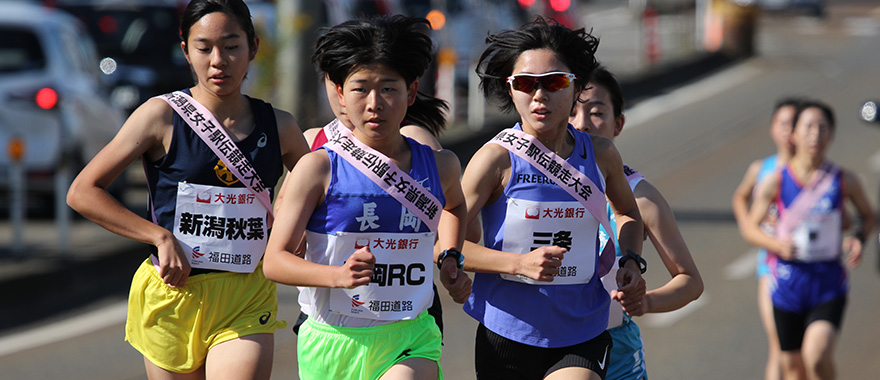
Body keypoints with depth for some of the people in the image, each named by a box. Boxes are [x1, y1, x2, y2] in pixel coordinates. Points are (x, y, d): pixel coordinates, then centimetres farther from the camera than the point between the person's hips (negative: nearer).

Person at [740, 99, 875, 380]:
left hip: (829, 285, -1)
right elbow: (750, 228, 2)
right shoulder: (775, 182, -6)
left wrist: (858, 239, -8)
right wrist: (776, 244, -17)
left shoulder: (844, 181, -4)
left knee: (817, 356, -23)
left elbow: (868, 216, 14)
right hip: (787, 285, 1)